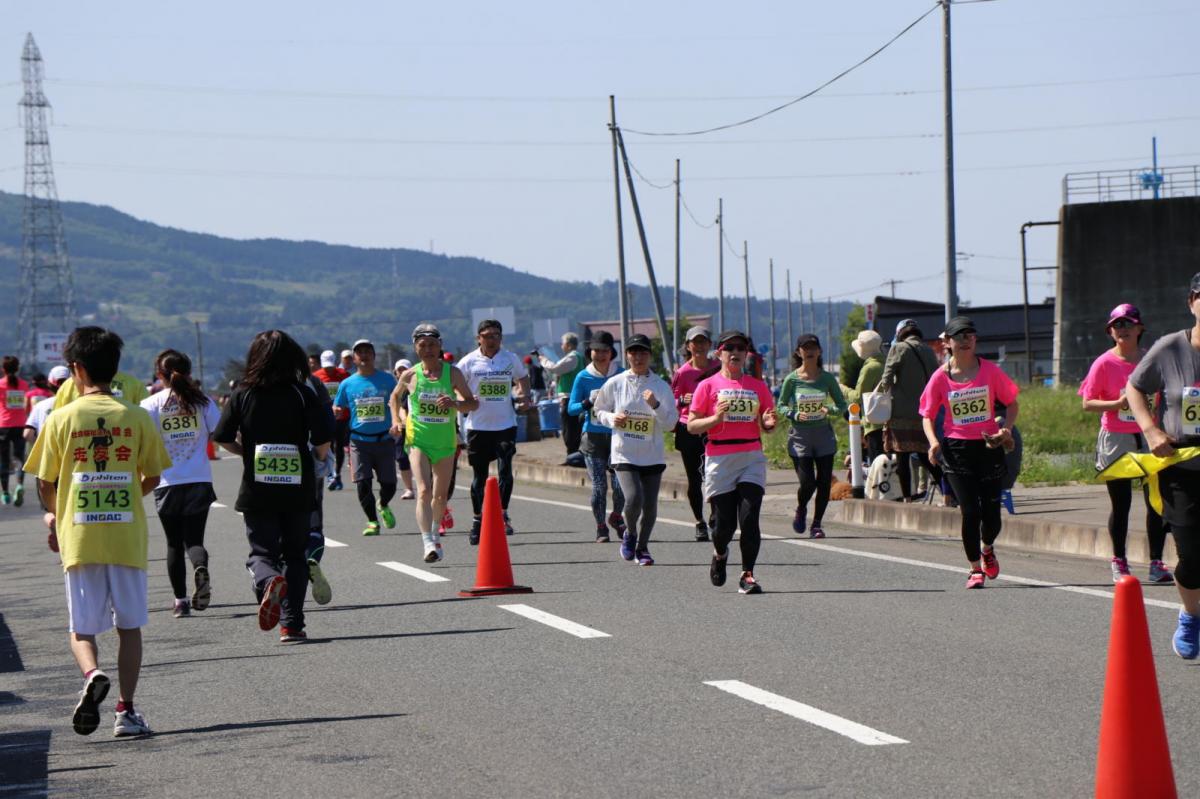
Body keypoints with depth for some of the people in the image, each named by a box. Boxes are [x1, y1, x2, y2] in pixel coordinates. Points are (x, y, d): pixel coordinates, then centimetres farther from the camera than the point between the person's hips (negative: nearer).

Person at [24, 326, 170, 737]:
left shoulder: (61, 419, -3)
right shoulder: (136, 417, 0)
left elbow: (45, 484, 2)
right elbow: (152, 478, 5)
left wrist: (54, 516, 22)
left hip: (79, 536, -1)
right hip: (127, 536, 1)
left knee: (83, 628, 8)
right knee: (129, 625, 10)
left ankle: (92, 674, -22)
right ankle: (125, 710, 6)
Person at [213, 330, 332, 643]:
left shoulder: (242, 394, -1)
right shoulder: (303, 393, -4)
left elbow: (222, 439, -1)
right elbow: (324, 439, -9)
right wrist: (319, 458, 13)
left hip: (256, 491, 0)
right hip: (298, 489, 0)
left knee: (261, 552, 9)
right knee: (295, 555, 14)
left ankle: (268, 581, -26)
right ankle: (292, 624, 8)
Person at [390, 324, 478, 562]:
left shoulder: (452, 373, -3)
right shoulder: (410, 376, -1)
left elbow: (473, 403, -1)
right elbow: (395, 396, 19)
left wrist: (455, 404, -21)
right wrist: (396, 421, 4)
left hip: (445, 441, 2)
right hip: (418, 440, -2)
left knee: (440, 495, 12)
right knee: (424, 491, -19)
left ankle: (434, 531, 40)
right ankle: (428, 543, -27)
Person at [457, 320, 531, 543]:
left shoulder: (511, 359, 4)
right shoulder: (469, 361, -2)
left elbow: (523, 379, 22)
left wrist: (524, 397, 2)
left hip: (505, 425, 0)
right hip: (478, 426, 0)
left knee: (505, 470, -13)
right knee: (479, 475, 8)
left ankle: (503, 514, -1)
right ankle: (477, 519, 20)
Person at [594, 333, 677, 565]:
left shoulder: (661, 385, -1)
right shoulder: (615, 384, 0)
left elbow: (671, 422, -3)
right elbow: (599, 410, 13)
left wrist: (655, 405, -20)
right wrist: (612, 418, -8)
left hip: (653, 456, 2)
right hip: (624, 454, -2)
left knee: (650, 506, 4)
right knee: (633, 499, -20)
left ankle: (642, 547, 27)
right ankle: (630, 533, 11)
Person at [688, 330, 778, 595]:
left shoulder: (757, 386, 11)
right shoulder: (708, 386, 4)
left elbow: (767, 425, 17)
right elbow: (691, 425, 1)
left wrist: (769, 423, -6)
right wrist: (715, 419, -16)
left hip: (752, 456, 2)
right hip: (719, 458, -2)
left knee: (749, 517, -11)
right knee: (726, 521, 0)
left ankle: (747, 575, -6)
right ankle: (719, 554, 33)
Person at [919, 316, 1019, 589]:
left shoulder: (990, 371, 0)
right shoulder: (940, 377, -1)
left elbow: (1011, 404, 8)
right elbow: (928, 415, 6)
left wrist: (1007, 429, -10)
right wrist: (933, 442, -12)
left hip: (989, 446, 1)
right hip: (957, 449, -1)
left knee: (991, 513, 1)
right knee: (970, 510, -9)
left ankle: (988, 549, 35)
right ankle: (975, 569, 7)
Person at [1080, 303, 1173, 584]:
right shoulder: (1104, 363, -4)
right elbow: (1088, 403, -4)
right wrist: (1118, 404, -19)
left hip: (1149, 437, 2)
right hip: (1115, 440, -2)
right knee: (1121, 504, 5)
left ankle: (1156, 562, 4)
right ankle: (1119, 561, 16)